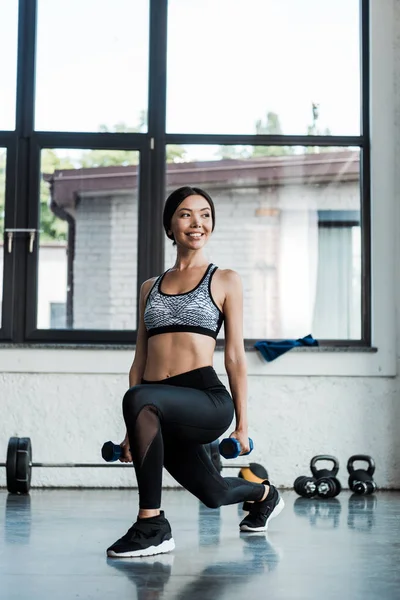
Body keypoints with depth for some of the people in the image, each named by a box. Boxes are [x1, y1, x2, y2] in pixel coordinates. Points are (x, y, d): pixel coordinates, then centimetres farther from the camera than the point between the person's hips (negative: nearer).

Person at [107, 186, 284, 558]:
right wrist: (132, 431, 14)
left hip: (207, 398, -6)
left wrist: (242, 424, -1)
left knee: (139, 401, -36)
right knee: (213, 493, 19)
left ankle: (152, 525, -26)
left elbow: (235, 357, 2)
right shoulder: (150, 288, 18)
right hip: (161, 408, 6)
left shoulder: (225, 281, 6)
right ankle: (263, 494, 56)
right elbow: (139, 360, 17)